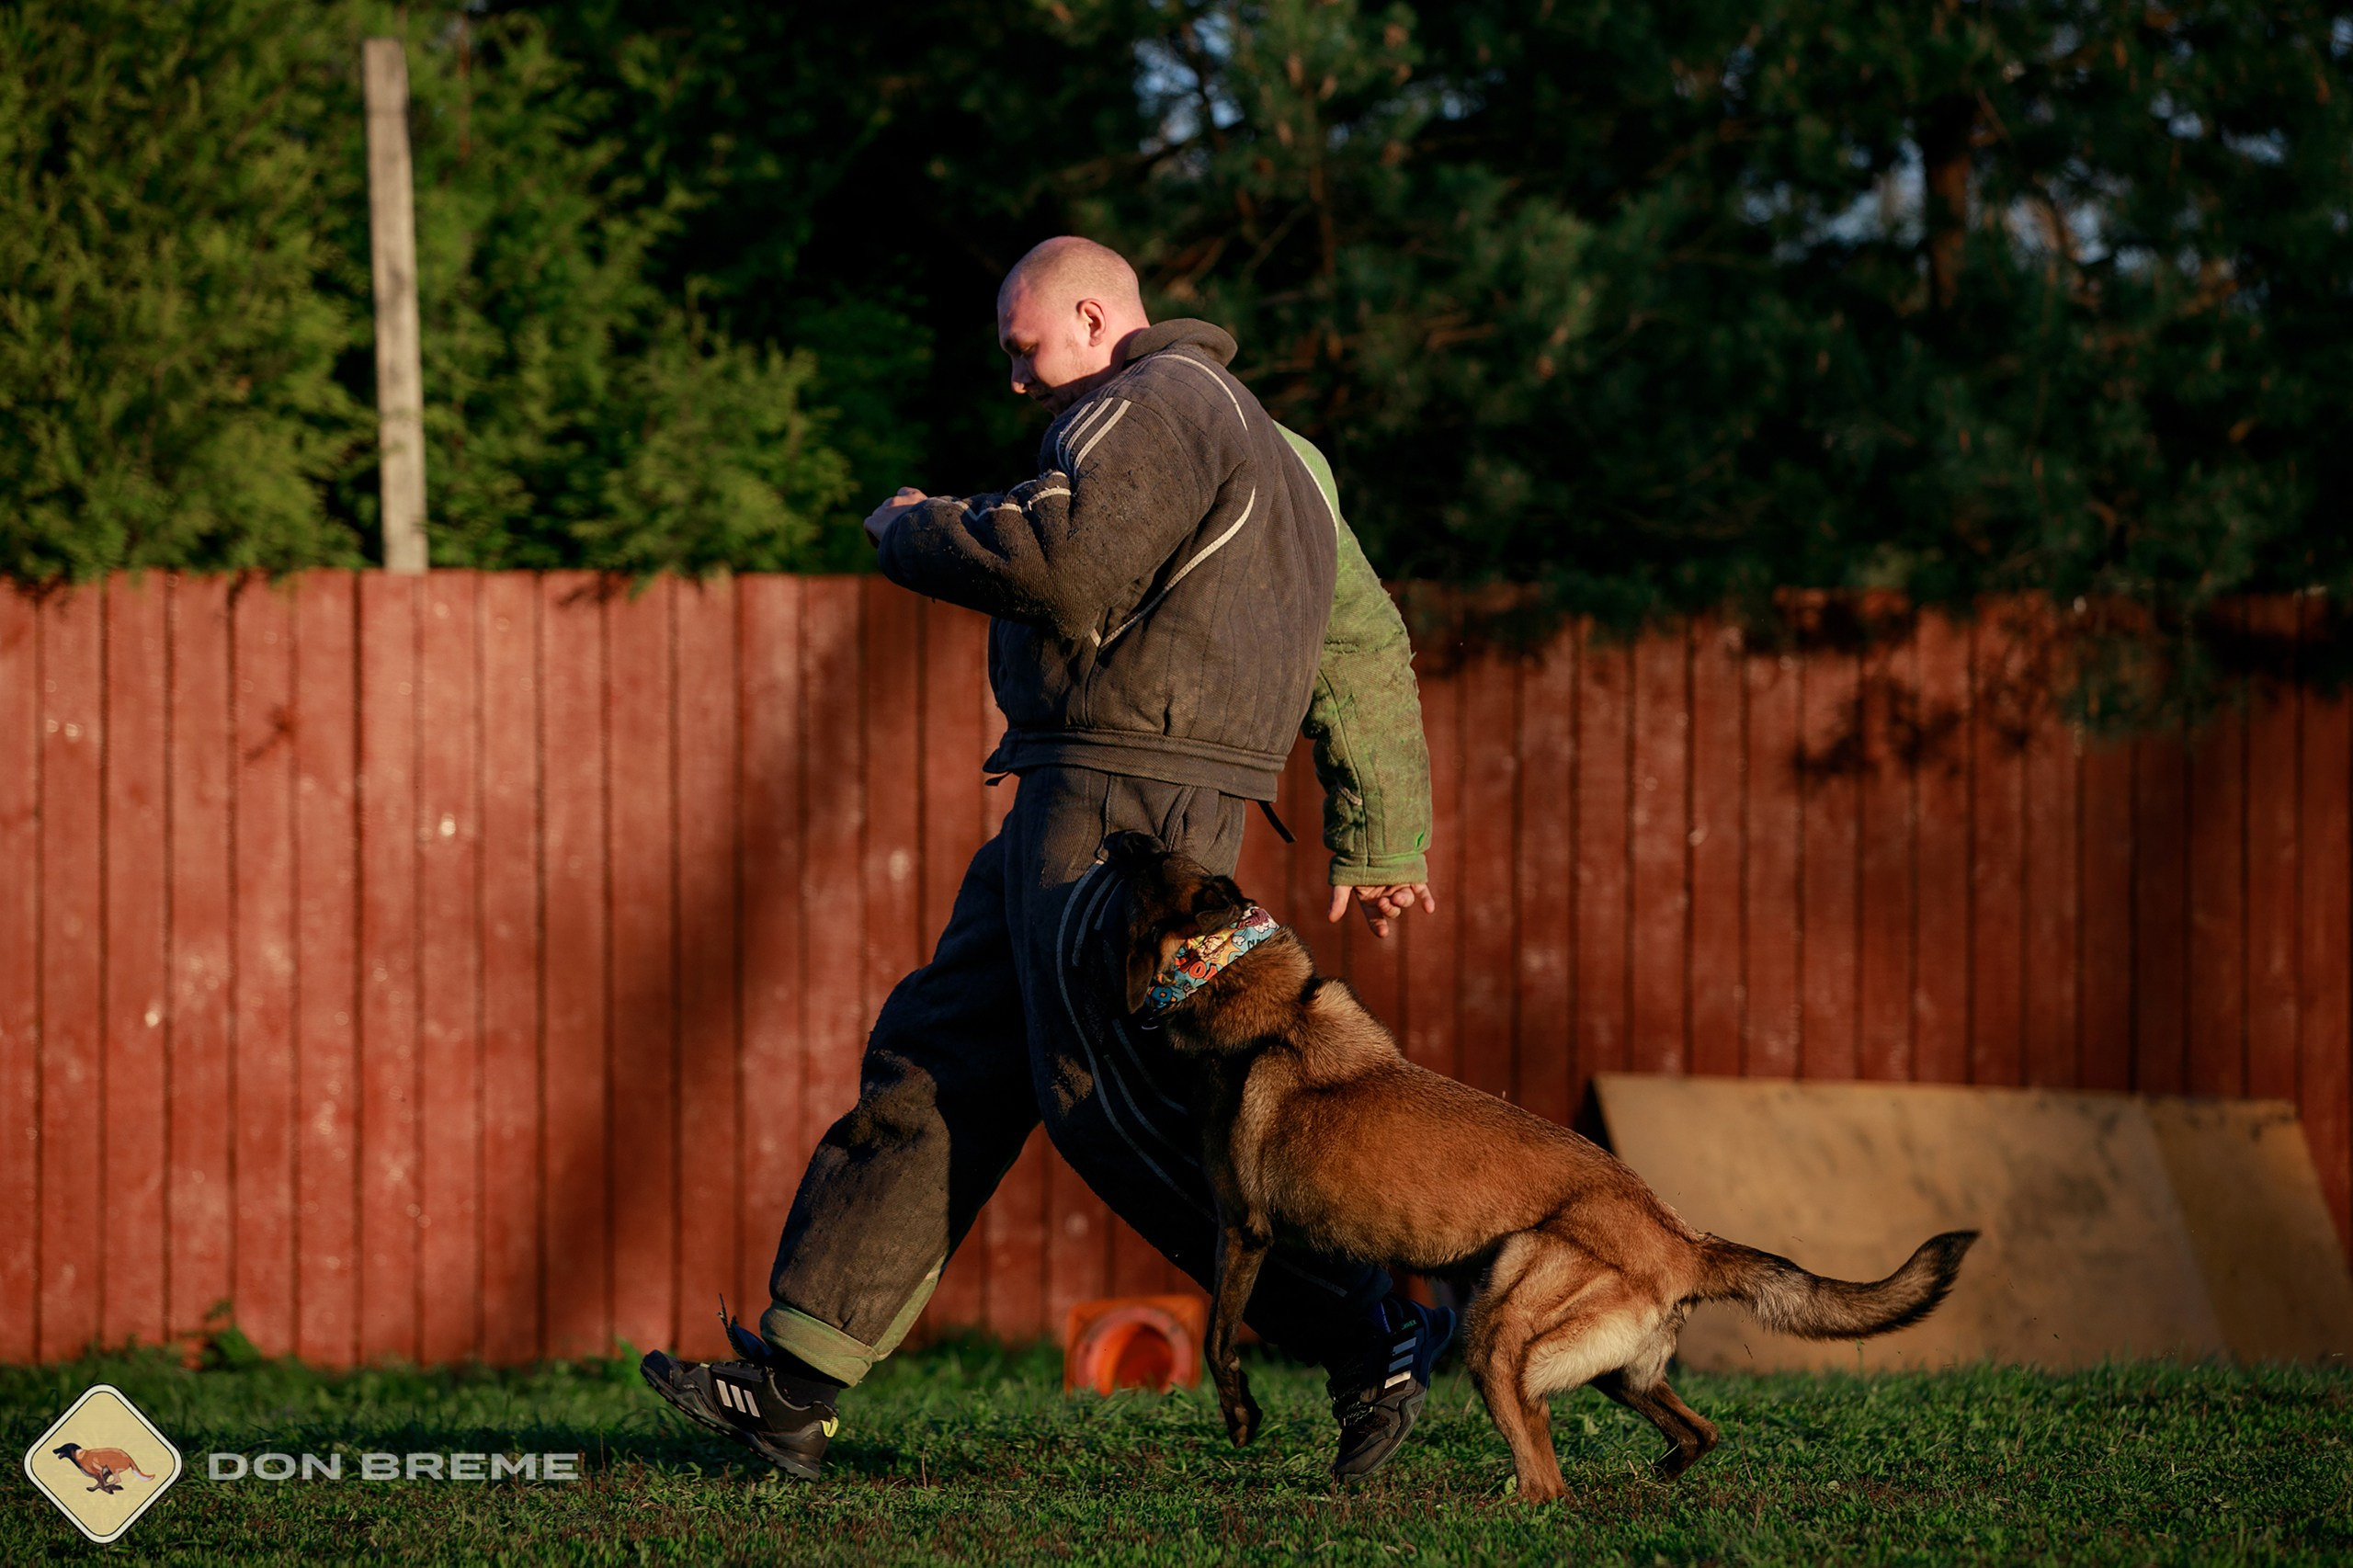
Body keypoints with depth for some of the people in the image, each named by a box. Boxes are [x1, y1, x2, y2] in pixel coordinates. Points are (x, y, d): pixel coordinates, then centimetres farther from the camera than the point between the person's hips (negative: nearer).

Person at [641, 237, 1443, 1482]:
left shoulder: (1158, 404, -7)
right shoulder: (1269, 455, 25)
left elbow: (1061, 561, -22)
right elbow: (1367, 646, 27)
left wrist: (909, 533, -4)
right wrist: (1381, 841, 30)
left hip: (1119, 799, -11)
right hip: (1067, 816, 11)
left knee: (1118, 1108, -14)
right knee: (936, 1067, 8)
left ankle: (1374, 1334, -13)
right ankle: (793, 1387, 8)